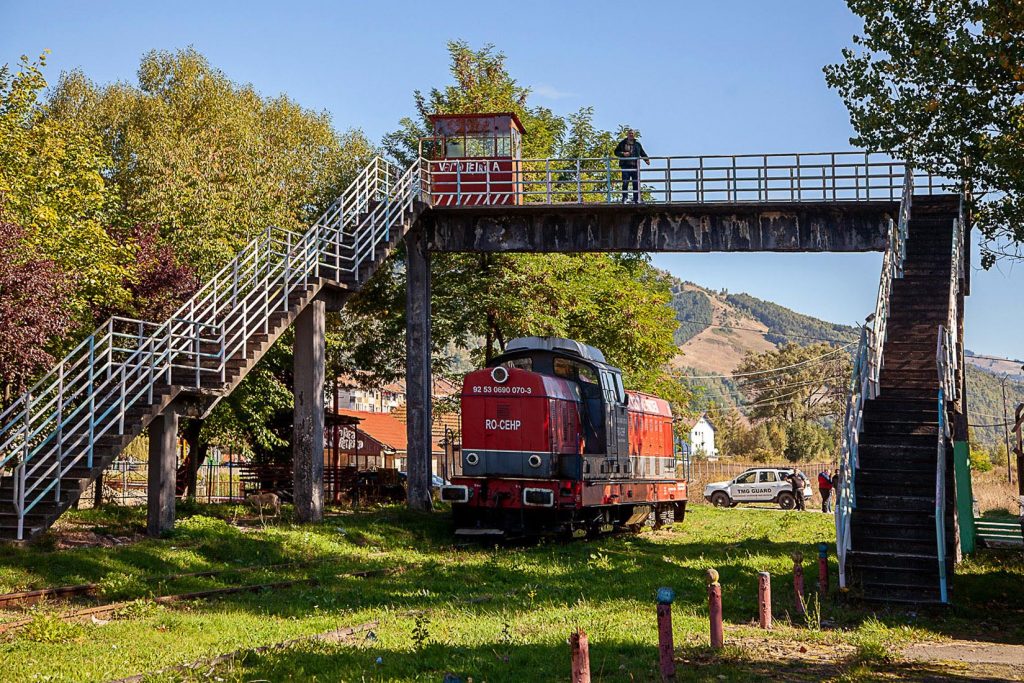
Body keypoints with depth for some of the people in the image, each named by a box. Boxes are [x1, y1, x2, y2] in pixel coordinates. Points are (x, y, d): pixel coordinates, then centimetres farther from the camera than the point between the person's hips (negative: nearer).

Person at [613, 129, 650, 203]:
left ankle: (636, 200, 4)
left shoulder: (637, 143, 13)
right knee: (625, 182, -7)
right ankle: (624, 199, -5)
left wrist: (646, 159, 4)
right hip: (626, 166, -2)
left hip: (635, 166, 2)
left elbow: (642, 153, 20)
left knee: (636, 183, 0)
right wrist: (622, 154, -9)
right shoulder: (623, 143, 8)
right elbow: (616, 152, 10)